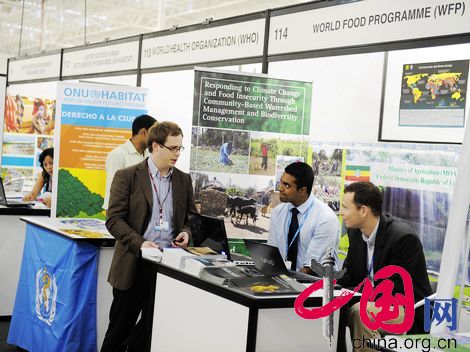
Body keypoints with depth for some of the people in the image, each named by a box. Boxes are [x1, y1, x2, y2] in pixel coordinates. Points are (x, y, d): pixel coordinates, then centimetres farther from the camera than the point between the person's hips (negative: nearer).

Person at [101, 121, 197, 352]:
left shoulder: (184, 180, 10)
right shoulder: (127, 176, -3)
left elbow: (192, 217, 17)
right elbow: (114, 219, -8)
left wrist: (186, 232, -5)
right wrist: (140, 243, -21)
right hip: (134, 264, -3)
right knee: (120, 328, 6)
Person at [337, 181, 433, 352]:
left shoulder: (404, 237, -22)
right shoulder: (355, 232, 1)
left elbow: (395, 292, -21)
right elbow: (350, 275, 8)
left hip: (409, 311, -7)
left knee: (359, 313, -31)